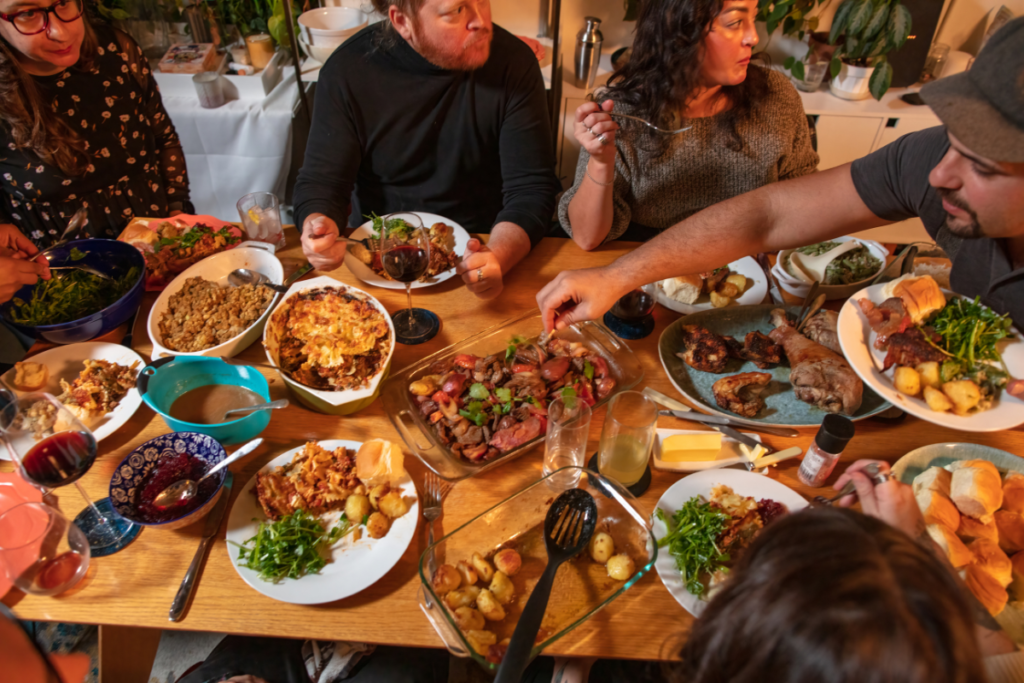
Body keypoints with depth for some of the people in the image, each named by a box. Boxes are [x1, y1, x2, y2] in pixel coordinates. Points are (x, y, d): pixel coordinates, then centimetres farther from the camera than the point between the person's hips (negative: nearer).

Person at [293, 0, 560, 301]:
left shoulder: (513, 61, -11)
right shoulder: (347, 70, -9)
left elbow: (531, 186, -14)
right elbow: (319, 180, -5)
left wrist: (496, 257, -34)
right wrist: (318, 226, -29)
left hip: (476, 251, -1)